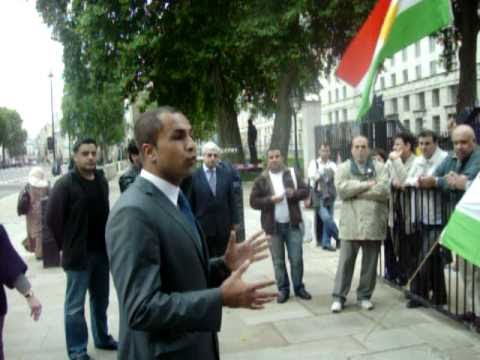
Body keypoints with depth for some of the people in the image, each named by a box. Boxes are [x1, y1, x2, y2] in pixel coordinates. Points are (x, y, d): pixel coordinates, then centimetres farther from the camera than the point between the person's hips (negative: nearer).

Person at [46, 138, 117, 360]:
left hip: (101, 251, 6)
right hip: (78, 254, -5)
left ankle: (102, 338, 34)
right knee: (75, 305, 4)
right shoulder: (65, 184, -12)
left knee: (101, 300, 18)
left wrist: (107, 241, 8)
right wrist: (67, 246, -4)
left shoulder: (102, 181, 6)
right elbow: (53, 218, -9)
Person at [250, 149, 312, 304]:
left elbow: (305, 191, 5)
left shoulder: (292, 174, 5)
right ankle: (283, 289, 18)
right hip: (273, 225, -1)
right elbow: (253, 201, -3)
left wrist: (294, 193, -16)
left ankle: (299, 287, 19)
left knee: (296, 259, 4)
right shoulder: (261, 179, 0)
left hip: (292, 224, 1)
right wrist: (270, 200, -18)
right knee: (278, 261, 7)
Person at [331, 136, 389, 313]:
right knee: (346, 261, 3)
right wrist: (367, 185, -12)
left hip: (374, 223, 1)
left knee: (370, 262, 10)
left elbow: (384, 190, -10)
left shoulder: (379, 167, 7)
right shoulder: (343, 168, 6)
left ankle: (365, 295, 23)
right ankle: (339, 296, 12)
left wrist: (355, 191, -10)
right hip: (351, 223, -1)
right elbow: (341, 189, -12)